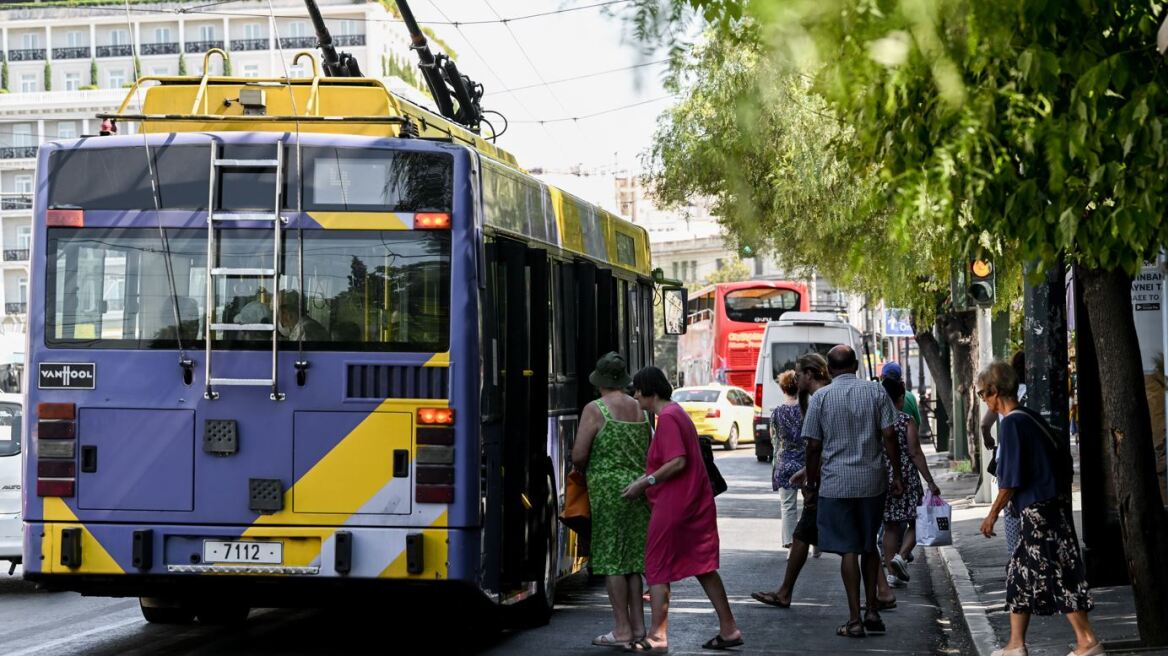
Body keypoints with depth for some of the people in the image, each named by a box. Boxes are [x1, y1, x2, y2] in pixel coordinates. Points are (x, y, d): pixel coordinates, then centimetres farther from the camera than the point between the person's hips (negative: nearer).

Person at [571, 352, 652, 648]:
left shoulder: (595, 410, -9)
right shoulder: (640, 409, 9)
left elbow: (578, 456, -12)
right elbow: (650, 452, 14)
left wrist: (585, 470, 7)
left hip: (608, 488, -6)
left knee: (611, 559, -1)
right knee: (632, 558, 12)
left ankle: (622, 629, -1)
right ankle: (638, 624, 15)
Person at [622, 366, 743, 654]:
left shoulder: (667, 418, -15)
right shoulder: (678, 413, 17)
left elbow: (677, 462, -24)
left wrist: (645, 482, -18)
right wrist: (645, 479, 20)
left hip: (673, 505, -10)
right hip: (697, 501, 10)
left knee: (657, 569, -1)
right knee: (703, 566, 12)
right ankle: (728, 630, 13)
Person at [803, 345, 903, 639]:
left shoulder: (821, 397, -2)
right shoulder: (875, 391, 1)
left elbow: (814, 446, -1)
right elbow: (889, 435, -2)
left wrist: (811, 482, 11)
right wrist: (897, 475, 6)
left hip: (836, 483, -2)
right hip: (872, 481, 2)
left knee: (848, 550, 0)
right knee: (869, 547, 16)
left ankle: (855, 620, -1)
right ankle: (872, 612, 17)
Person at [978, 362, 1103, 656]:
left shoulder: (1011, 424, -15)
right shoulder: (1031, 417, 11)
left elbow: (1010, 480, -17)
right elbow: (1063, 456, 15)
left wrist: (993, 513, -8)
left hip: (1038, 510, -10)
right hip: (1052, 505, 10)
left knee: (1057, 573, -5)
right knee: (1020, 573, 13)